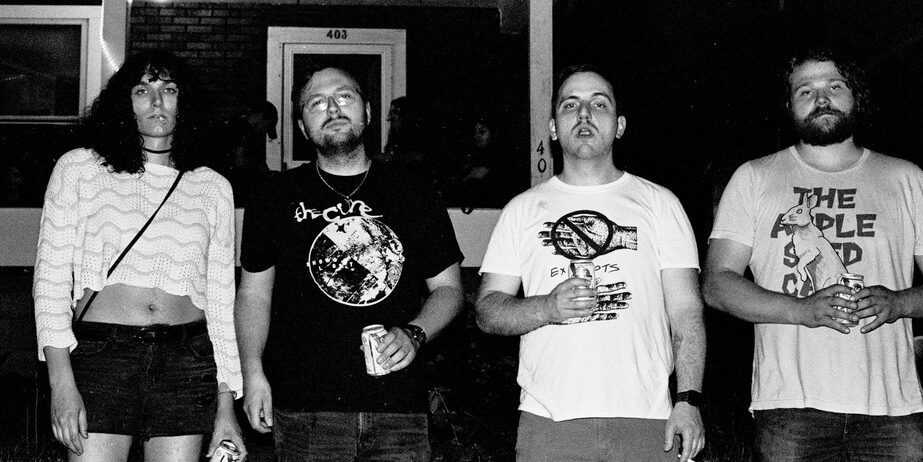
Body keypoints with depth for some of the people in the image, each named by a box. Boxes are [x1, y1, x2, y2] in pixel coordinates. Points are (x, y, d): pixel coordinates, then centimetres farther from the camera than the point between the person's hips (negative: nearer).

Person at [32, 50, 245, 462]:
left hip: (187, 365, 2)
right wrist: (61, 381, -9)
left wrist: (226, 405, 7)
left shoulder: (213, 188, 12)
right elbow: (51, 276, 2)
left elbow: (221, 297, 12)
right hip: (98, 354, -2)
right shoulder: (78, 169, 6)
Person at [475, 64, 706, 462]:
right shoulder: (522, 210, 11)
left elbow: (686, 312, 4)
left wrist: (689, 400, -8)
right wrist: (547, 308, -13)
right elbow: (487, 310, 6)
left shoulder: (659, 204, 10)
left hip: (645, 419, 0)